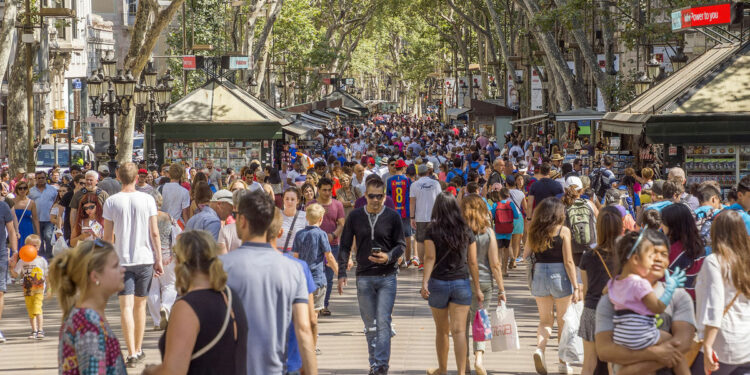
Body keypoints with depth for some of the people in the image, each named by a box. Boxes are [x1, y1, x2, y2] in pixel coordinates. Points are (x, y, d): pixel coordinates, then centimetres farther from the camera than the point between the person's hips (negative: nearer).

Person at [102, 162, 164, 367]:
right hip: (145, 258, 1)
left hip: (122, 260, -1)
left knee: (126, 306, -4)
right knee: (140, 305, 14)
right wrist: (159, 260, 5)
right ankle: (138, 350, 24)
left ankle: (132, 352, -15)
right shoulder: (147, 200, -2)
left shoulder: (111, 202, -3)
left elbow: (108, 237, -1)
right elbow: (154, 233, -2)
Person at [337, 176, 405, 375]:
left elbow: (401, 245, 4)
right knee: (369, 325, 9)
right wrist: (342, 273, -1)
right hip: (364, 278, 2)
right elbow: (345, 246, 7)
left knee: (383, 321, -12)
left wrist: (389, 257, -17)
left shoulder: (393, 216, -1)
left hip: (387, 277, -2)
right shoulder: (355, 216, 4)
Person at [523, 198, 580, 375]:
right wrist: (576, 286, -7)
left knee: (545, 319, 15)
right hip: (559, 276, -3)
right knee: (563, 321, 12)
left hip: (539, 274, 3)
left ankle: (539, 348, -12)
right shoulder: (563, 231, -8)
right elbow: (568, 261, -10)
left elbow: (525, 254, 5)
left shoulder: (534, 231, 2)